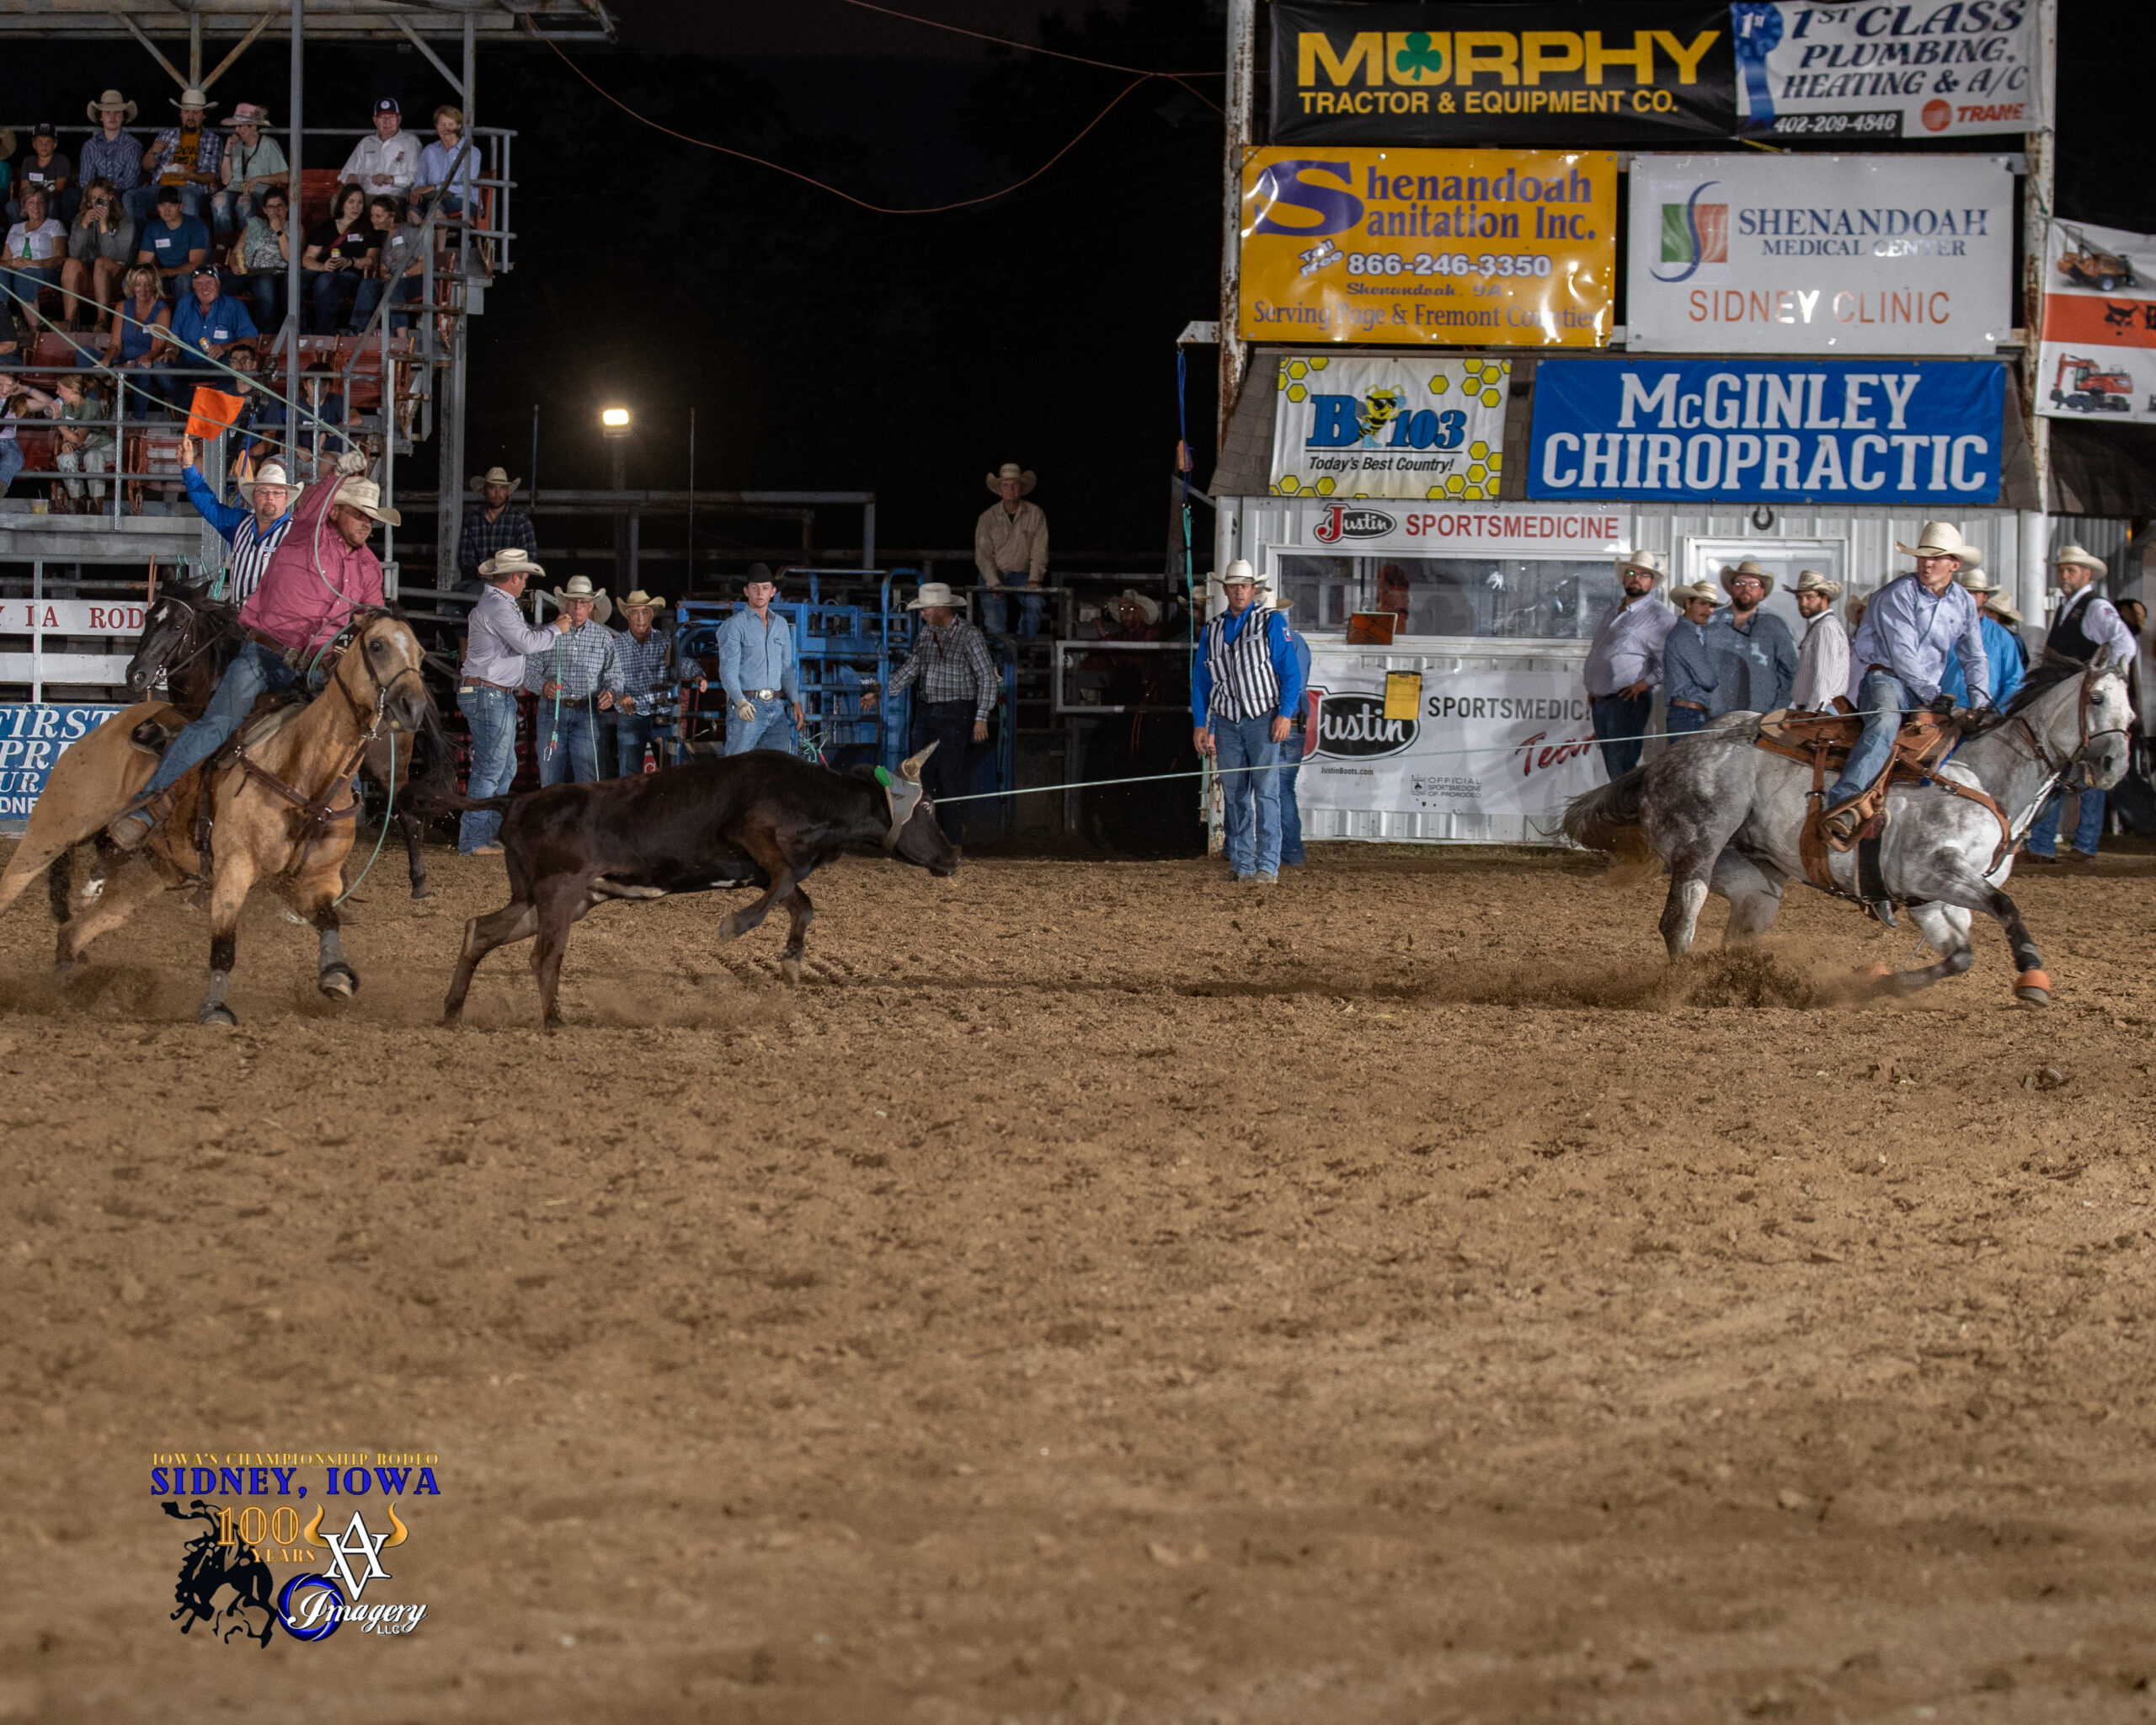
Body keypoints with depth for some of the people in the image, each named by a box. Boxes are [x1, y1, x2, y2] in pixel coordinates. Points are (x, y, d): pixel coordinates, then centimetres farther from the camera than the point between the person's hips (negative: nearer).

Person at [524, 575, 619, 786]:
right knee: (549, 777, 1)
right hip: (552, 711, 1)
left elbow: (613, 674, 8)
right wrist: (543, 686, -16)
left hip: (588, 713, -1)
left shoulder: (604, 638, 10)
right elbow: (530, 671, 5)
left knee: (587, 778, -9)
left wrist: (610, 693, -14)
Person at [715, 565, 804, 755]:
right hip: (746, 708, -5)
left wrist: (795, 702, 8)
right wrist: (740, 702, -26)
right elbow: (728, 670, -11)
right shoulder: (734, 626, -2)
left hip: (776, 707, 5)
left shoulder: (781, 625, 17)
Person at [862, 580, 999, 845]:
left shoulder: (969, 635, -10)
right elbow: (910, 670, 18)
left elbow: (987, 678, -11)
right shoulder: (925, 633, 9)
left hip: (955, 714, -6)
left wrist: (981, 717, -18)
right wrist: (880, 694, 13)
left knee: (950, 776, -5)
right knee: (924, 774, 6)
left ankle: (952, 839, 1)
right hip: (926, 711, 6)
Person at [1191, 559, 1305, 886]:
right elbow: (1200, 680, 16)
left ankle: (1268, 865, -9)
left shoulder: (1271, 623, 0)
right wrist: (1200, 724, 9)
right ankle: (1241, 863, 12)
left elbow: (1290, 672, -3)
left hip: (1263, 720, -4)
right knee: (1233, 795, 6)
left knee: (1266, 792, -8)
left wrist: (1285, 714, -13)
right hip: (1226, 722, 4)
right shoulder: (1212, 630, 12)